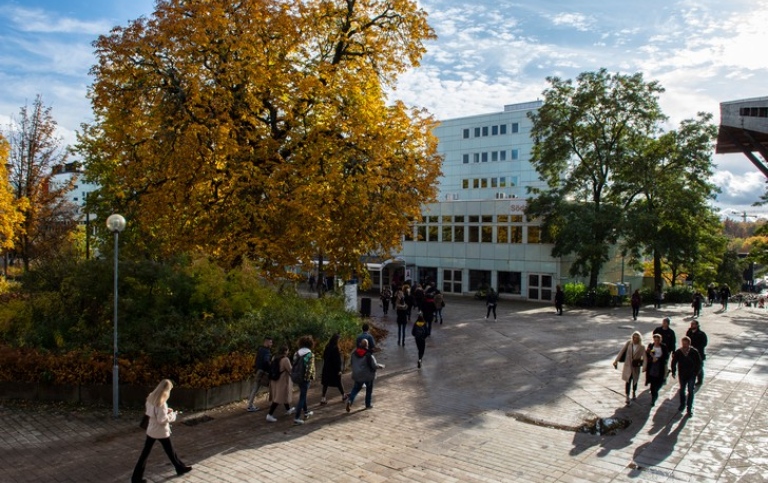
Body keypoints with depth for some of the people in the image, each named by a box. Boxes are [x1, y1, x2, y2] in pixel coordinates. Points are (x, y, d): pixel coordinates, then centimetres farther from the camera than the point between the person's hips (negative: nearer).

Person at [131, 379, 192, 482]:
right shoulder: (161, 402, -27)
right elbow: (162, 420, -26)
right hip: (161, 432, -7)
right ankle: (181, 468, 32)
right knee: (170, 451, 13)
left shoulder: (151, 398, -2)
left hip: (151, 430, 7)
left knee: (145, 453, 11)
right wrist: (173, 415, -11)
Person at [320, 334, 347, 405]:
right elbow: (338, 359, -19)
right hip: (334, 368, -6)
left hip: (326, 368, 6)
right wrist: (339, 369, -14)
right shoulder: (335, 348, -19)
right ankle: (343, 396, 28)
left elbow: (324, 357, 10)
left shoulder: (327, 347, 1)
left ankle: (323, 398, 5)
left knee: (326, 383, 9)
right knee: (339, 382, 12)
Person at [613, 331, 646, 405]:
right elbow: (622, 351, -10)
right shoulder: (629, 343, -9)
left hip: (636, 366, 1)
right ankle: (627, 397, -1)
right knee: (628, 381, -5)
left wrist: (644, 367, -32)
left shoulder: (641, 347, -10)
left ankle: (634, 393, 44)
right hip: (628, 366, -1)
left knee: (635, 380, 19)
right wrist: (616, 360, -14)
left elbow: (644, 357, -18)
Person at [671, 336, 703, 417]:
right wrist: (674, 372, -3)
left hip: (691, 375, -2)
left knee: (690, 391, 1)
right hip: (682, 375, 2)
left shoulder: (694, 352, -14)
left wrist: (695, 372, -10)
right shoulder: (678, 352, -10)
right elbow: (674, 362, 1)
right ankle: (682, 404, 35)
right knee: (682, 390, 15)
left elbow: (699, 363, -5)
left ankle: (690, 408, 11)